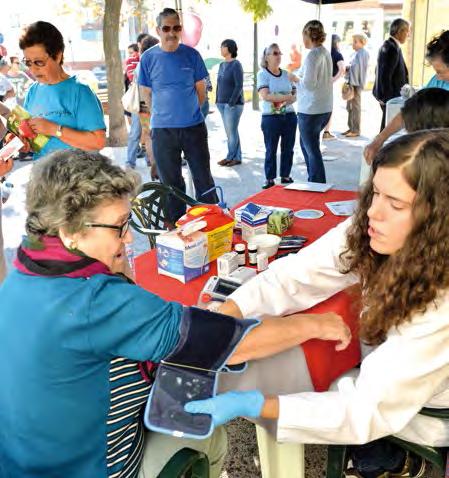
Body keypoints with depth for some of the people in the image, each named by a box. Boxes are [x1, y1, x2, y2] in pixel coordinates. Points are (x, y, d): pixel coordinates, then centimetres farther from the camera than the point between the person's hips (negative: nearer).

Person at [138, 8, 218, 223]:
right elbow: (146, 94, 8)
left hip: (194, 126, 0)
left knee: (204, 178, 5)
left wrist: (191, 112, 8)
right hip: (162, 130, 0)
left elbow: (201, 88, 8)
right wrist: (161, 116, 7)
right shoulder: (149, 58, 0)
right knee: (171, 182, 10)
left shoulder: (191, 54, 1)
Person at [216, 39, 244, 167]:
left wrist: (231, 103, -17)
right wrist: (217, 101, 10)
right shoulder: (222, 65, 14)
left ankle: (230, 157, 6)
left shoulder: (236, 65, -8)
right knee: (231, 131, 9)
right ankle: (237, 158, 14)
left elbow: (239, 86, -13)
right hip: (222, 104, 7)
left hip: (233, 104, -7)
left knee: (231, 131, -3)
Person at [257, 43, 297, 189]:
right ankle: (269, 179, 11)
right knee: (271, 150, 2)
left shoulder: (286, 74, 11)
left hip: (289, 116, 5)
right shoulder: (262, 74, -3)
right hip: (271, 118, -4)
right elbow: (265, 96, -16)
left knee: (288, 148, 9)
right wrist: (286, 97, -18)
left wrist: (292, 98, -13)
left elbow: (295, 94, 11)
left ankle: (286, 176, 22)